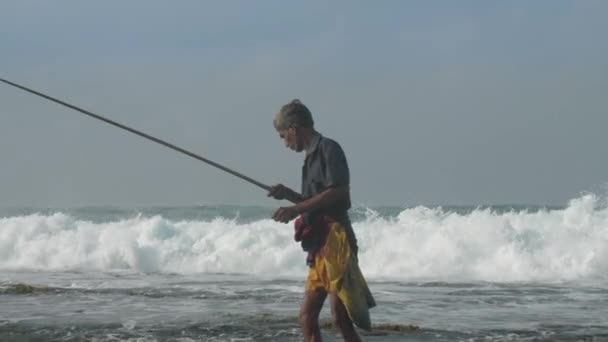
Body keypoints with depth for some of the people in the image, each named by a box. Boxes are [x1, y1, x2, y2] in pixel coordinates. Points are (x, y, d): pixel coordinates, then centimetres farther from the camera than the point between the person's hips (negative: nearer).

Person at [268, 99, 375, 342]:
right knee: (307, 316, 7)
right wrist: (288, 194, 14)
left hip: (334, 239, -10)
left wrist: (296, 209, -15)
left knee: (340, 315, -14)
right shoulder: (312, 156, 20)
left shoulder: (328, 149, -6)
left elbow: (339, 192, -16)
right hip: (319, 244, 10)